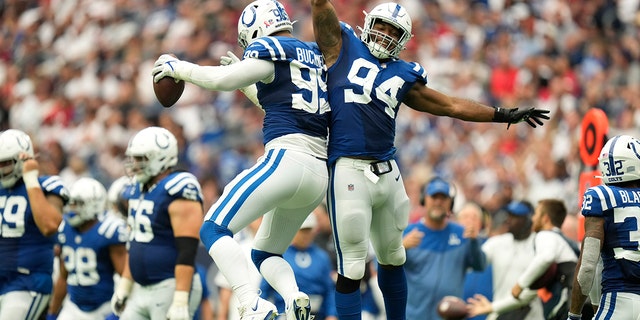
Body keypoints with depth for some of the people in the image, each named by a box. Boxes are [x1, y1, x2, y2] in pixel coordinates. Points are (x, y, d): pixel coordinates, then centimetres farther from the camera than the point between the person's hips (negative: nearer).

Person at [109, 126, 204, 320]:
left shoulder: (177, 191, -16)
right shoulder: (138, 190, 13)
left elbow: (187, 252, -21)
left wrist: (181, 300, -26)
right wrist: (124, 285, 20)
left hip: (170, 289, -9)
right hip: (140, 290, 9)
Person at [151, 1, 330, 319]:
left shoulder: (270, 50, -1)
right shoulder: (315, 56, 23)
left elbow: (221, 80, -12)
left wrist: (177, 67, 2)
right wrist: (247, 83, 38)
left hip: (287, 160, -8)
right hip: (320, 173, 9)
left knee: (214, 229, -6)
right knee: (265, 253, 19)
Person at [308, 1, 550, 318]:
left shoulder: (403, 76, 16)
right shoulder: (343, 47, 7)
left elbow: (452, 105, 21)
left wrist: (506, 115, 23)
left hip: (386, 171, 6)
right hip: (349, 170, -6)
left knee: (392, 259, 19)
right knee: (351, 266, -5)